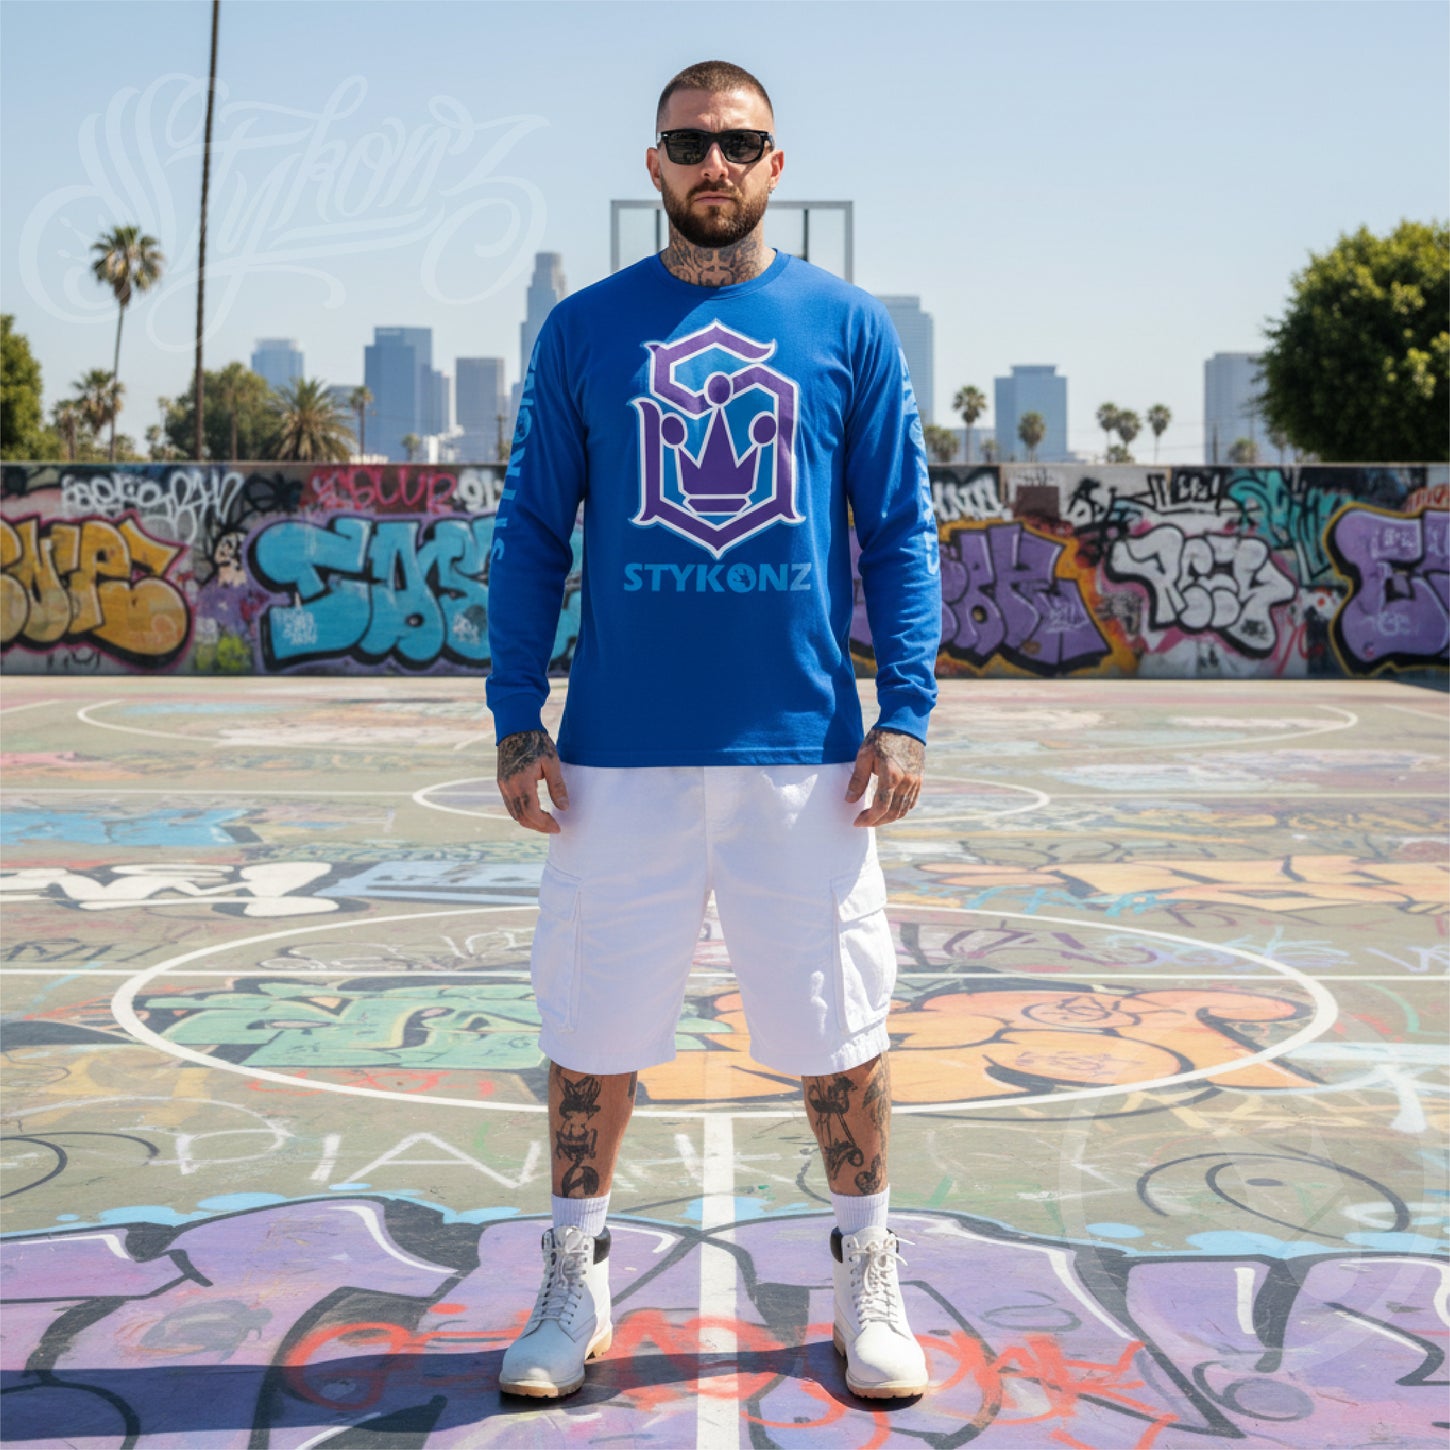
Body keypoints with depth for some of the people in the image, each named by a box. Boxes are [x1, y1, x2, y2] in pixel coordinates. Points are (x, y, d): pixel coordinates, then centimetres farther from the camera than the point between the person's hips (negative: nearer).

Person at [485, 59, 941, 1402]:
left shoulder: (847, 324, 5)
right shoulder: (583, 329, 6)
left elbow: (899, 532, 5)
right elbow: (530, 534, 7)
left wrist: (906, 713, -4)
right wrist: (516, 720, -1)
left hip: (805, 747, 0)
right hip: (619, 749, 1)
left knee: (839, 1032, 7)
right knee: (595, 1026, 7)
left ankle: (867, 1279, 26)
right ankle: (574, 1279, 26)